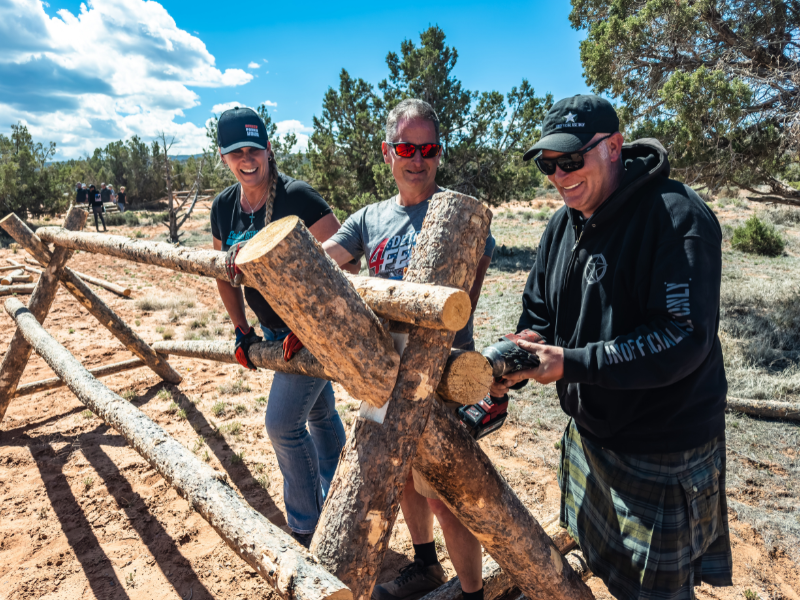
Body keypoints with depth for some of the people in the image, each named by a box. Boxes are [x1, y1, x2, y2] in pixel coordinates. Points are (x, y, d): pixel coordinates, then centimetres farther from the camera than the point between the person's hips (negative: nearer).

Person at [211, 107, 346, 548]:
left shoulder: (297, 197, -21)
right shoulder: (224, 207, 1)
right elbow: (226, 273, 13)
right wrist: (242, 331, 10)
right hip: (275, 329, 7)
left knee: (282, 422, -6)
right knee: (318, 414, 22)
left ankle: (306, 529, 15)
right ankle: (328, 501, 46)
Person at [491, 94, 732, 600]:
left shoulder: (678, 217, -22)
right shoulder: (565, 224, 2)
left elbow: (683, 339, -29)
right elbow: (539, 313, 6)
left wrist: (572, 364, -30)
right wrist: (510, 368, -12)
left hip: (666, 451, -7)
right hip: (589, 430, 7)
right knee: (600, 558, 27)